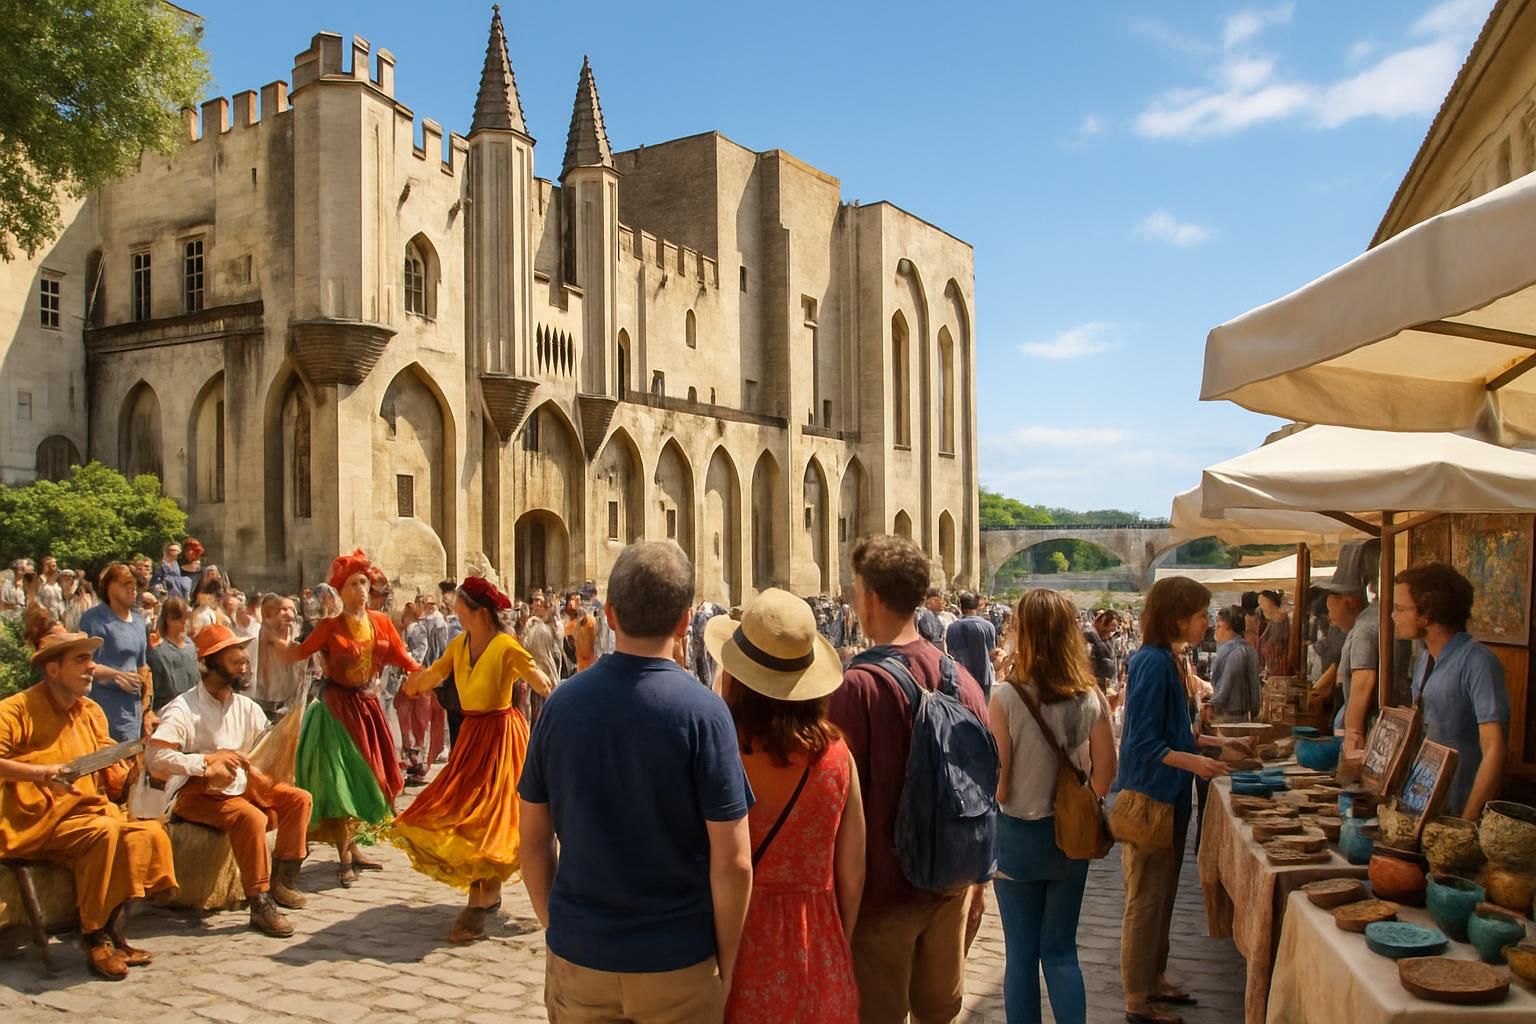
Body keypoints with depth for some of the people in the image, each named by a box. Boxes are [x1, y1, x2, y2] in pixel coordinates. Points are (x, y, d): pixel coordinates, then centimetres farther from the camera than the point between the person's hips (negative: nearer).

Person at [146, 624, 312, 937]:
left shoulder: (247, 707, 7)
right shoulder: (184, 709, -13)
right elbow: (155, 755, -26)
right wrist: (207, 761, -31)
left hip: (241, 785, 8)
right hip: (198, 793, -7)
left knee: (298, 798, -7)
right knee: (251, 817, -32)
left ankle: (282, 881, 2)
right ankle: (260, 905, -26)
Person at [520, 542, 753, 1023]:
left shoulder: (563, 702, -7)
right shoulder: (702, 712, -17)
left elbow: (534, 839, 1)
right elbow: (732, 861, -16)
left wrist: (555, 927, 14)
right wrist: (727, 964, -3)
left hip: (578, 955, 3)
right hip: (676, 960, -2)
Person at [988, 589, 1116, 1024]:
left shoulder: (1006, 697, -19)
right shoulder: (1090, 696, -7)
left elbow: (997, 784, -16)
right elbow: (1105, 774, 0)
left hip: (1018, 836, -3)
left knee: (1021, 955, 11)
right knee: (1061, 951, 16)